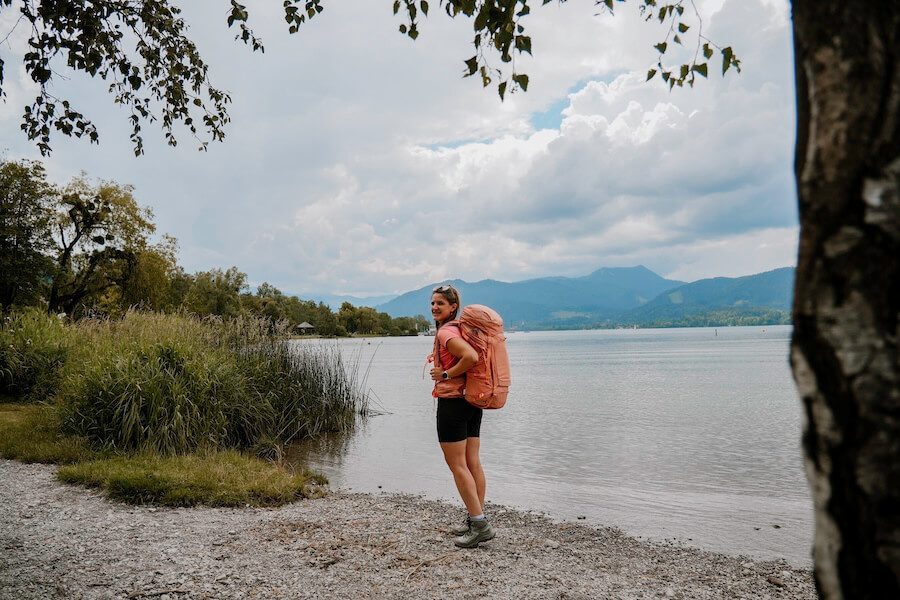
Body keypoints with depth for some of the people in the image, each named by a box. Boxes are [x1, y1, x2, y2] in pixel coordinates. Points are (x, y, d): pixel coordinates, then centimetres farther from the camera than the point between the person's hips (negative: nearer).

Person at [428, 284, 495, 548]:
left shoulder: (446, 332, -15)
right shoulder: (460, 328, 13)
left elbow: (471, 356, -30)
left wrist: (445, 374, -19)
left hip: (452, 402, -9)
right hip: (472, 401, 9)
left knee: (457, 465, -4)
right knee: (472, 463, 12)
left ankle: (479, 524, -3)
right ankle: (476, 520, 19)